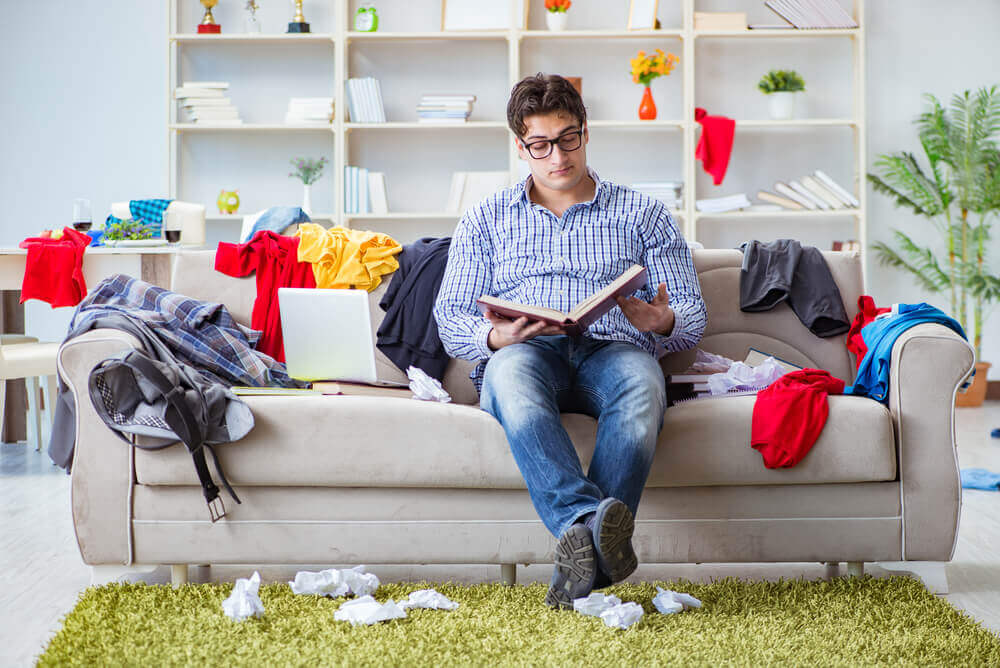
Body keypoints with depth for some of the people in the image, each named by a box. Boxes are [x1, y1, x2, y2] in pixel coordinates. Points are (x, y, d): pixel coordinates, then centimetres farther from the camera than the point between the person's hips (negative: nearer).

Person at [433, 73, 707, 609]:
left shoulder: (643, 215, 22)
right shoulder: (486, 220, 24)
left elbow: (692, 315, 15)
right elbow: (450, 319, 14)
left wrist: (663, 323, -11)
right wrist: (494, 335, -10)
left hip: (612, 350, 0)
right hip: (525, 354, 0)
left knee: (641, 379, -38)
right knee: (511, 370, -39)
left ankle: (581, 553, -50)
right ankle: (589, 522, -58)